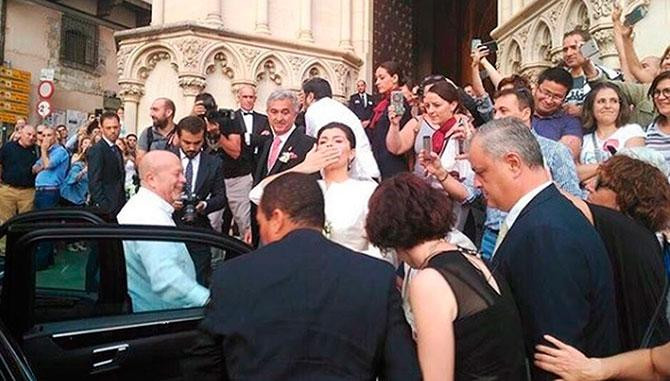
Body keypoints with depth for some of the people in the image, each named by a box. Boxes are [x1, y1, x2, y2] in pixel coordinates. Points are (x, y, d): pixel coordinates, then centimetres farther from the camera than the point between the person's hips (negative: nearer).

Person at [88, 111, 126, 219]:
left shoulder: (117, 149, 16)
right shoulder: (96, 150, -9)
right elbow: (94, 182, -15)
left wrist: (124, 201, 9)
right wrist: (103, 207, -20)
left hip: (119, 206, 8)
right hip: (106, 208, -7)